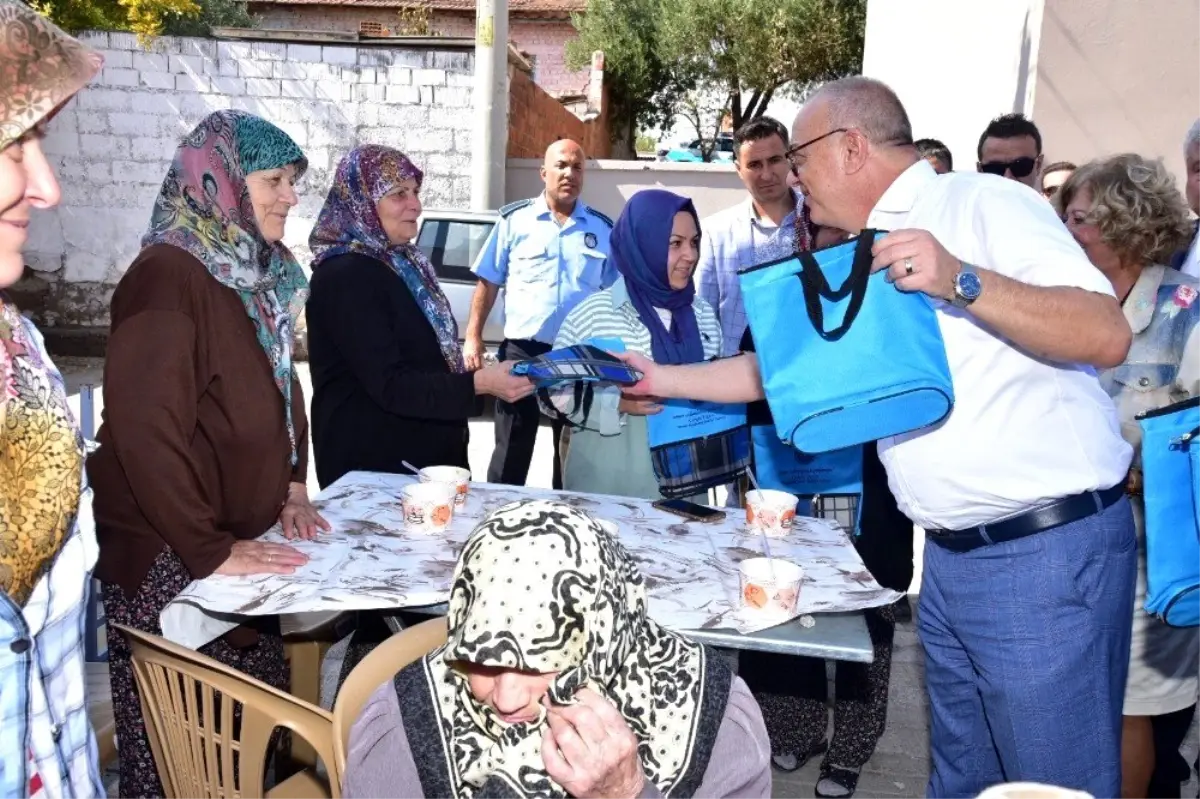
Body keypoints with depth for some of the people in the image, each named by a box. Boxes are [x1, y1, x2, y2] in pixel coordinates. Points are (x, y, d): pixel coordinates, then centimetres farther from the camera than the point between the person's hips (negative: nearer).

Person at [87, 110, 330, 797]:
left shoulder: (258, 273, 9)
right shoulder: (169, 276, -18)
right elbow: (144, 428, -23)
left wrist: (292, 484, 10)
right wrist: (209, 550, -19)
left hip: (240, 542, 8)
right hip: (168, 558, -8)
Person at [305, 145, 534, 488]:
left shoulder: (402, 262, 9)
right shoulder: (344, 277, -19)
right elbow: (389, 386, -26)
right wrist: (478, 383, -33)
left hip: (424, 455, 9)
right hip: (370, 466, -9)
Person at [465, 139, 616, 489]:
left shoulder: (602, 229, 5)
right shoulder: (514, 220, 0)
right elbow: (488, 283, 3)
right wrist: (473, 336, -3)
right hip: (522, 351, -2)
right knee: (511, 451, 7)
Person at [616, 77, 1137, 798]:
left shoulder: (983, 204, -10)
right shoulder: (867, 262, 14)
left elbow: (1108, 337, -19)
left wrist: (962, 282, -29)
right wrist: (661, 378, 18)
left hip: (1048, 552, -7)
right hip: (953, 556, 8)